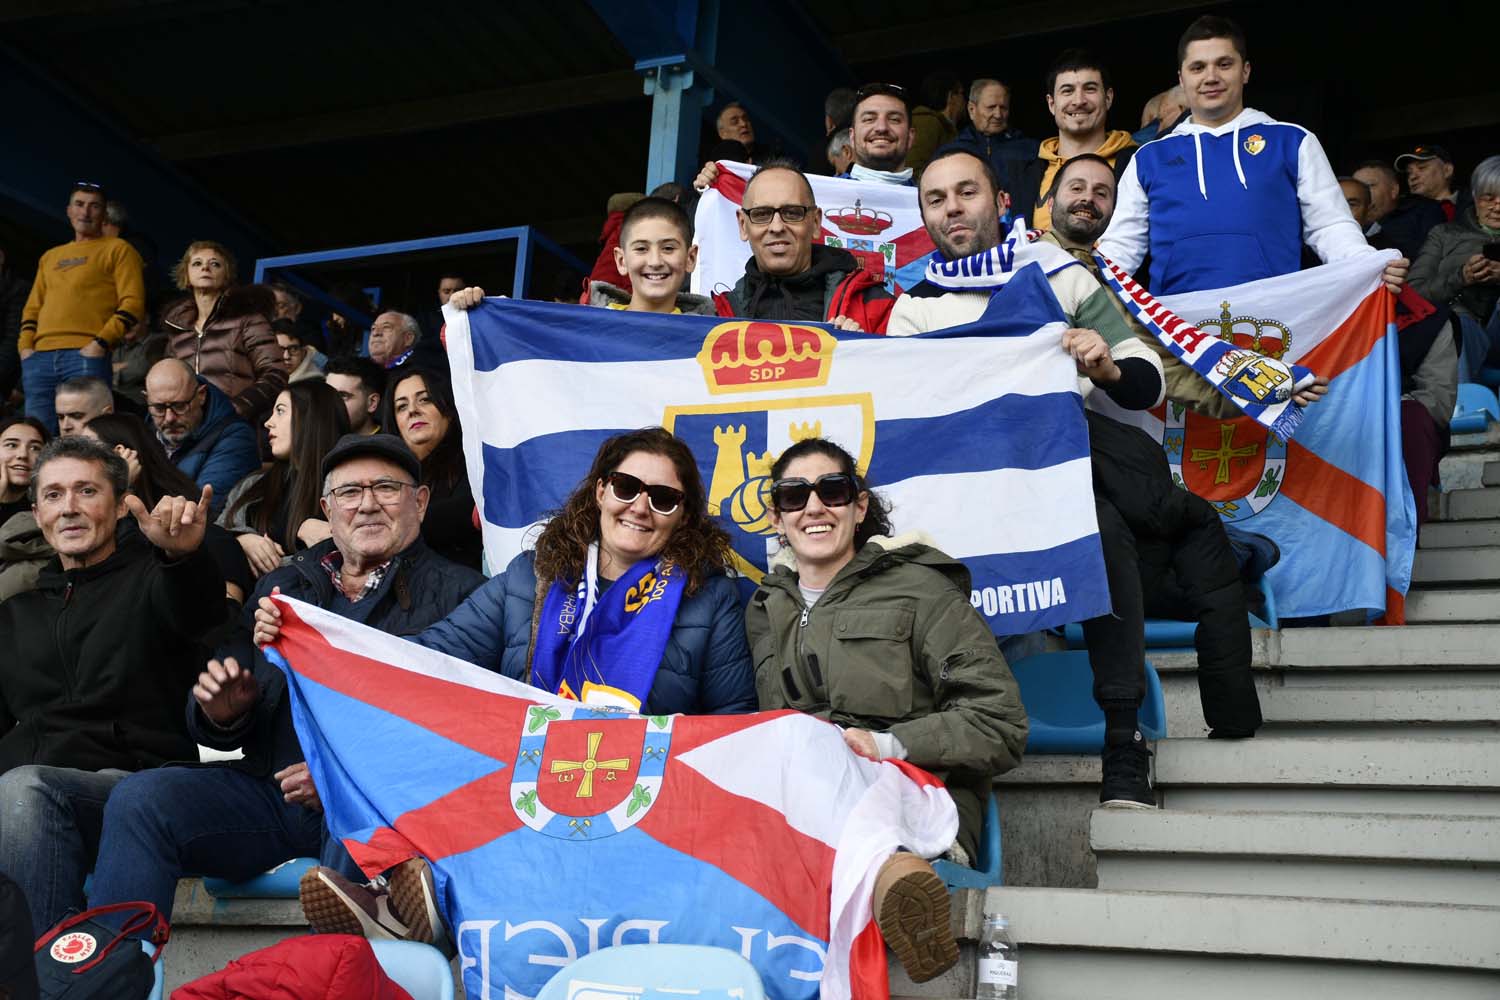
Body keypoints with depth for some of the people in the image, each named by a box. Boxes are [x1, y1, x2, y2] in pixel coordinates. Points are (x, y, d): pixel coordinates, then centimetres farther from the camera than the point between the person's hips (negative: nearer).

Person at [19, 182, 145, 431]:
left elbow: (132, 302, -2)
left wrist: (101, 343, -13)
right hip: (39, 357, 6)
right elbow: (33, 306, 26)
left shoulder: (118, 249, 9)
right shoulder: (50, 257, 27)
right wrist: (25, 344, 7)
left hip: (86, 355, -5)